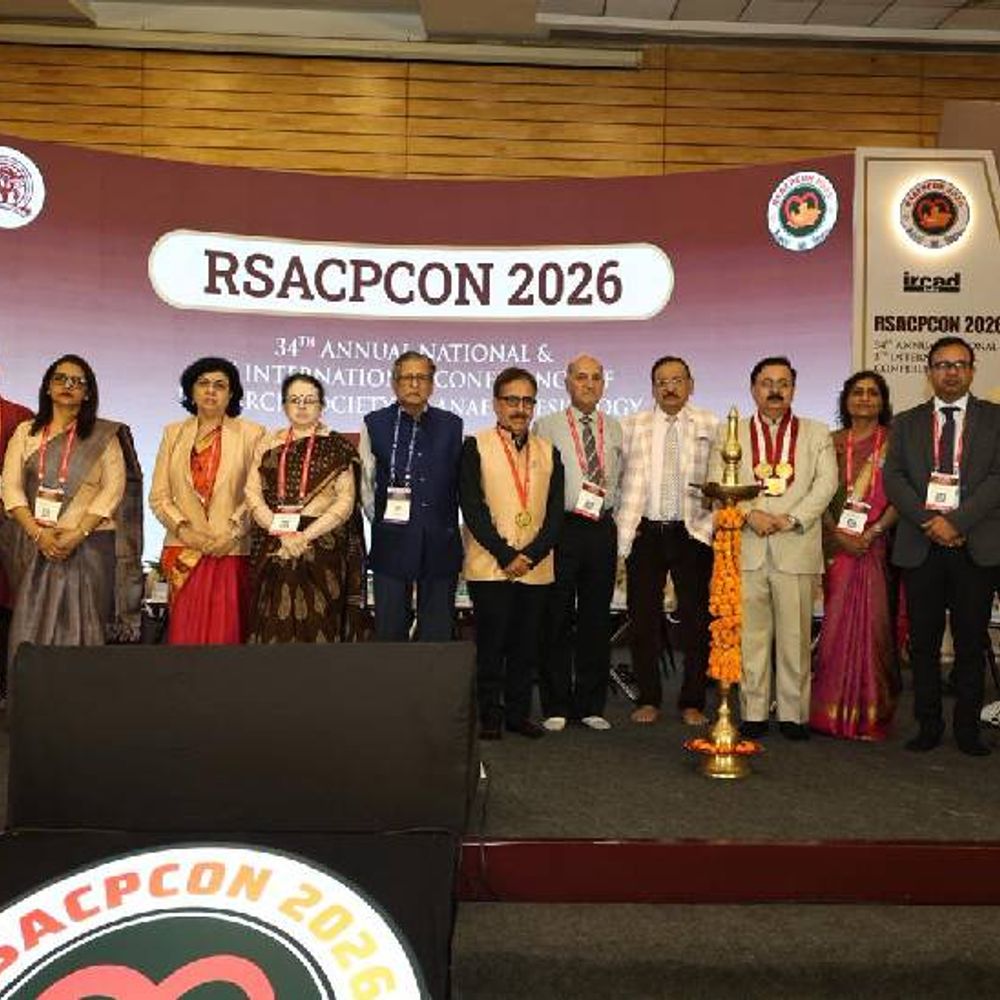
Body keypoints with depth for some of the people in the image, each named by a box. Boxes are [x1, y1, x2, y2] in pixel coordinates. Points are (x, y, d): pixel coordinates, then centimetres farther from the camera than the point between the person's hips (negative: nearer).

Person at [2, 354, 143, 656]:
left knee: (83, 628, -3)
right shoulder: (25, 432, 13)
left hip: (91, 544, -2)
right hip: (36, 546, 2)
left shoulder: (104, 435, 6)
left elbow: (113, 488, -4)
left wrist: (77, 534, -13)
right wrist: (38, 533, -10)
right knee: (31, 627, 0)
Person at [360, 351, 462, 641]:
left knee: (438, 632, 8)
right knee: (390, 630, 6)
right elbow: (365, 483, 7)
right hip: (391, 544, -1)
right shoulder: (375, 424, 4)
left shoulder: (452, 426, 6)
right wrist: (381, 522, 5)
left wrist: (451, 531, 2)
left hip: (441, 544, 1)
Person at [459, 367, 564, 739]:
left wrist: (529, 555, -8)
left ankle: (518, 713, 19)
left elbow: (555, 514, 5)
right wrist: (505, 556, -12)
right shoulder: (475, 447, 2)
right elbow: (473, 509, -7)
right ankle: (490, 717, 12)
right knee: (490, 645, 1)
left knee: (526, 646, 8)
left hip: (536, 568, 3)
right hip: (489, 567, -3)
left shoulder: (548, 452, 12)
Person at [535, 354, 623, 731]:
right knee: (557, 619, 1)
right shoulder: (547, 426, 3)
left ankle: (591, 705, 19)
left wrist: (617, 519, 8)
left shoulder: (614, 429, 14)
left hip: (602, 529, 3)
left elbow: (620, 481, 17)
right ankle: (556, 706, 11)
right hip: (562, 527, -3)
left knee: (597, 619, 8)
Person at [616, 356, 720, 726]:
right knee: (643, 619, 5)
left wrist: (712, 522, -10)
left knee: (696, 621, 3)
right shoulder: (633, 427, 9)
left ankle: (692, 703, 16)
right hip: (645, 533, 1)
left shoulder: (711, 427, 6)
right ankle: (648, 700, 18)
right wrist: (623, 539, -1)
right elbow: (621, 478, 6)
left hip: (693, 533, -1)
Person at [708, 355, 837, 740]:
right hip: (746, 550, 0)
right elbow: (717, 485, 3)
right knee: (750, 636, 3)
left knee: (795, 636, 1)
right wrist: (751, 514, -12)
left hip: (797, 549, 0)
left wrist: (793, 518, -11)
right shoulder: (730, 435, 14)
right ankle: (753, 713, 12)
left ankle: (793, 714, 11)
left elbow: (826, 483, 2)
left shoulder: (817, 434, 14)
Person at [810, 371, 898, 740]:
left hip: (877, 546, -1)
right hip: (837, 544, 2)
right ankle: (834, 710, 9)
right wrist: (839, 533, -9)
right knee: (836, 623, 1)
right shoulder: (832, 443, 10)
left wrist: (872, 532, -13)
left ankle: (870, 714, 7)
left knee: (873, 623, -1)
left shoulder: (894, 442, 4)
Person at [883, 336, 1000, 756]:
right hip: (920, 547, 1)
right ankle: (928, 726, 15)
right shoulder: (907, 423, 12)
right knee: (923, 642, 5)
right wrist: (928, 521, -12)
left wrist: (957, 521, -15)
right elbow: (893, 479, 2)